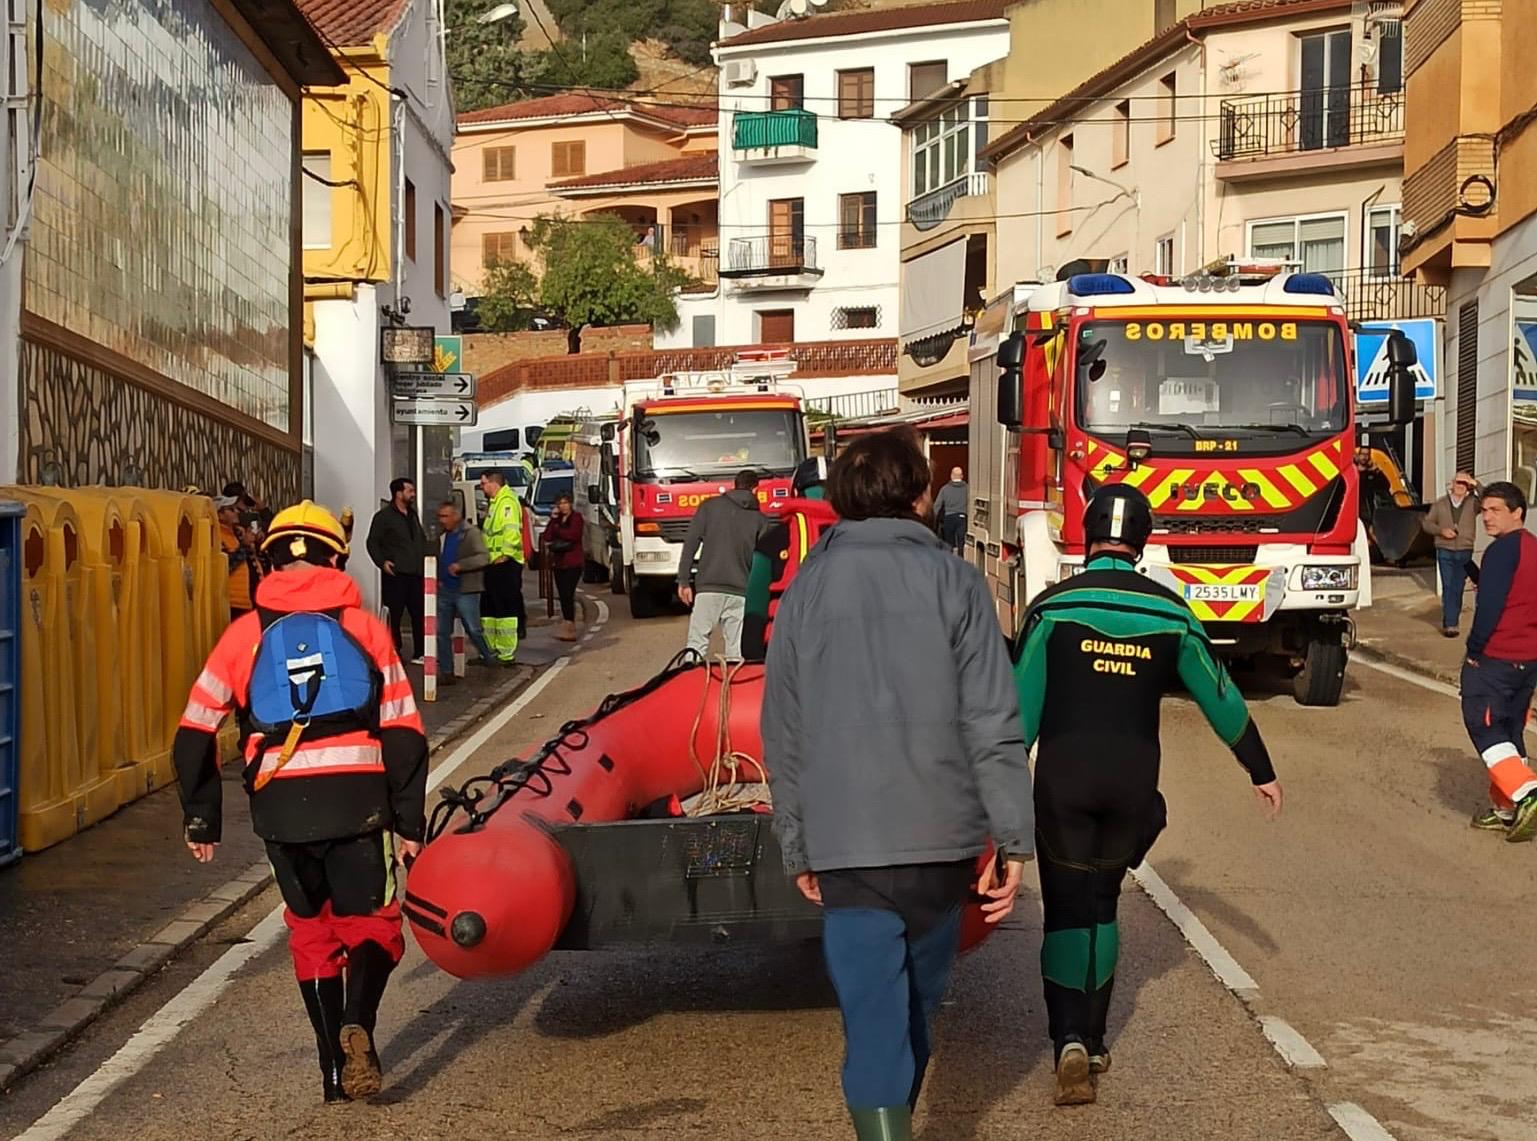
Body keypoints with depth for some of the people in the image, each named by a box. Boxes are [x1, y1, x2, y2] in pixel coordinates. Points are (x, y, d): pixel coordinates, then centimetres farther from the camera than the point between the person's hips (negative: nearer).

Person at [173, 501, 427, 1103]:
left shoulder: (245, 635, 9)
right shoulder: (364, 628, 7)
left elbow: (194, 734, 8)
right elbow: (403, 732, 4)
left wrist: (201, 817, 18)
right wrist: (409, 822, 8)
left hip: (279, 806, 1)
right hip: (356, 799, -1)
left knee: (312, 930, 17)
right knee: (369, 922, 11)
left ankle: (335, 1069, 15)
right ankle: (356, 1024, -18)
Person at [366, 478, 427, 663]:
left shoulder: (413, 515, 20)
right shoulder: (384, 516, -3)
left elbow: (422, 540, 28)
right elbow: (372, 542, -5)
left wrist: (425, 560, 16)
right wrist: (382, 562, -16)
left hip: (416, 573, 7)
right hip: (395, 573, -7)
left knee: (419, 614, 6)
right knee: (394, 615, -3)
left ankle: (420, 654, 12)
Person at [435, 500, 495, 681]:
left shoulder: (471, 533, -8)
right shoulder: (442, 536, 14)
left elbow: (484, 557, -19)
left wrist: (460, 566, -24)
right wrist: (437, 578, 12)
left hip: (465, 591, -7)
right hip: (444, 591, 7)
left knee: (473, 630, -2)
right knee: (442, 633, 4)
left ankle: (490, 659, 20)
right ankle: (446, 672, 10)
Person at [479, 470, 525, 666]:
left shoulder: (507, 502, -12)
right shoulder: (494, 503, 21)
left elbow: (511, 530, -24)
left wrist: (505, 554, -29)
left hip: (505, 563, -11)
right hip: (494, 564, 11)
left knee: (505, 609, -9)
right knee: (488, 608, 14)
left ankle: (507, 653, -7)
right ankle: (490, 649, 21)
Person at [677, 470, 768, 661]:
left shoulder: (710, 506, 8)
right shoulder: (759, 519, 9)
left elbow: (691, 543, 2)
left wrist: (683, 581, 4)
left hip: (708, 589, 0)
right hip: (741, 592, 1)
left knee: (697, 644, -1)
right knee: (737, 653, 2)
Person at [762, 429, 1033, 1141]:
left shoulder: (807, 588, 5)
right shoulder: (954, 581, -1)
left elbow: (784, 738, 8)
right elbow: (992, 725, -7)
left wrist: (797, 850, 16)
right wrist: (1014, 838, -3)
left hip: (846, 845, 0)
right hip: (941, 837, 0)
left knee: (875, 1022, -2)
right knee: (918, 1003, 20)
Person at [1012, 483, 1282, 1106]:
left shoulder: (1053, 607, -5)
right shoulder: (1169, 612, 2)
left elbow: (1021, 706, -7)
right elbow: (1221, 697, 9)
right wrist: (1261, 773, 19)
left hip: (1062, 779, -2)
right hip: (1133, 781, 2)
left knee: (1067, 908, 3)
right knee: (1102, 902, 18)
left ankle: (1070, 1039, -14)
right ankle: (1093, 1039, 21)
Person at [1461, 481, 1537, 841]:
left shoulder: (1503, 549, -15)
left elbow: (1490, 605, -19)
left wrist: (1474, 649, -11)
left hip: (1494, 658, -9)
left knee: (1484, 727, -6)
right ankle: (1504, 810, 17)